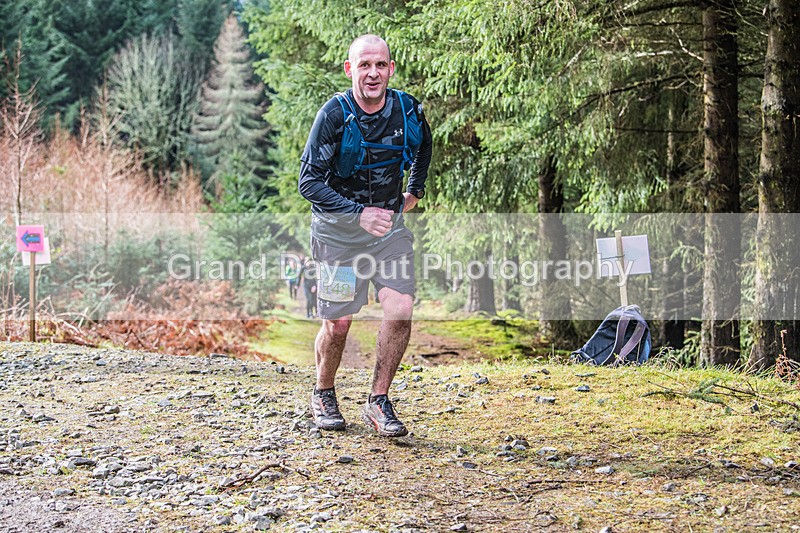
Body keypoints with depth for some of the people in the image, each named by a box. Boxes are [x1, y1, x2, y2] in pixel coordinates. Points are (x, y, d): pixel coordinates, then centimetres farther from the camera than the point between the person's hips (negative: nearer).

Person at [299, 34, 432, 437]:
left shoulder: (407, 110, -7)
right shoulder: (333, 115, -18)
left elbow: (423, 146, 18)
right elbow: (309, 182, -19)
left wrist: (415, 192, 14)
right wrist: (359, 213, -28)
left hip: (389, 223, 3)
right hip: (338, 227, -3)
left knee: (400, 309, -13)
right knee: (338, 323, 0)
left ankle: (378, 403, 1)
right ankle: (323, 396, 26)